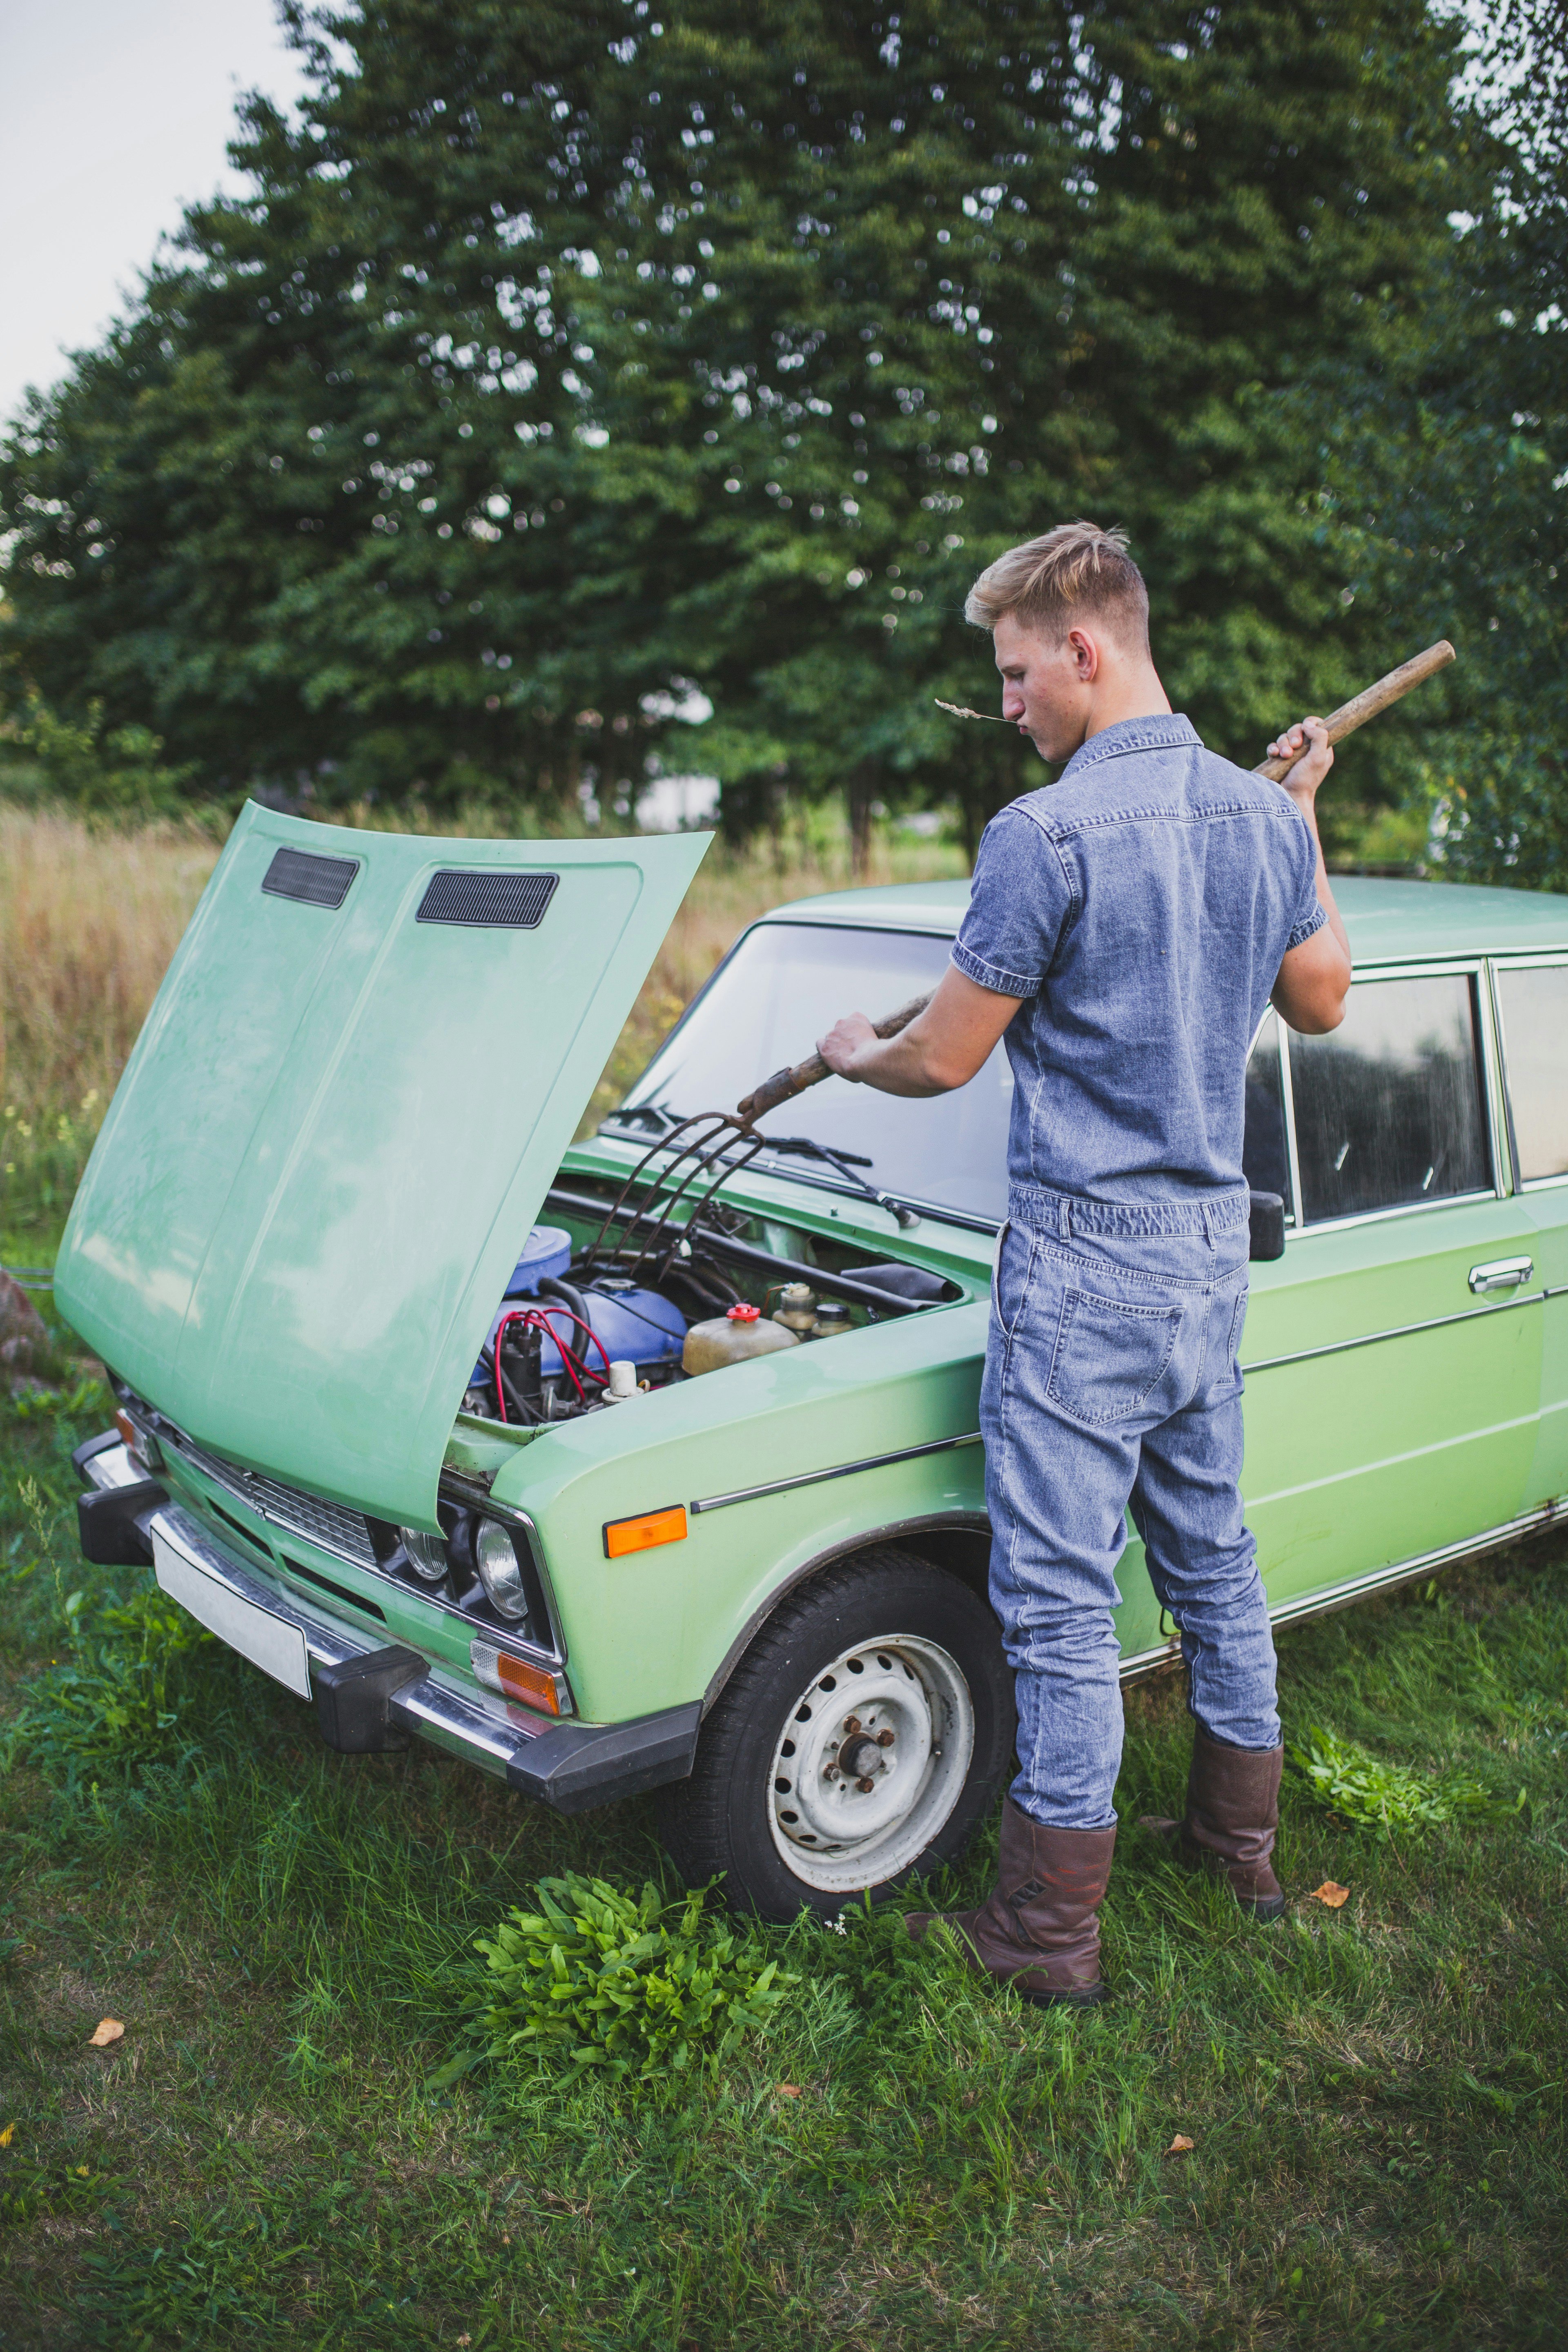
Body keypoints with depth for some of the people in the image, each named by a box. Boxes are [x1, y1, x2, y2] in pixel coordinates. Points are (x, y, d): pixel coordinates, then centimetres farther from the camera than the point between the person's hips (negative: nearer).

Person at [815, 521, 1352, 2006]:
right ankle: (1243, 1841, 38)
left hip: (1085, 1262, -8)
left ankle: (1053, 1931, 14)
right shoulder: (1261, 819, 4)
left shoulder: (1045, 835, -18)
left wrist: (853, 1051, 11)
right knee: (1211, 1557, 21)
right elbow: (1321, 1004, 18)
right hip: (1214, 1250, 8)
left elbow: (943, 1059, -12)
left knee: (1061, 1600, 2)